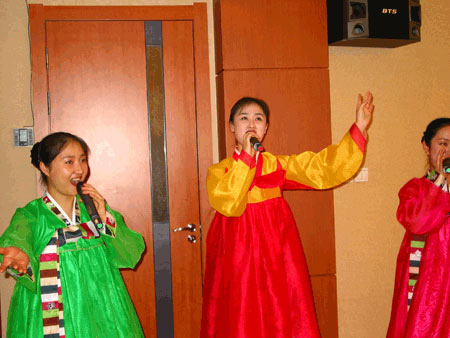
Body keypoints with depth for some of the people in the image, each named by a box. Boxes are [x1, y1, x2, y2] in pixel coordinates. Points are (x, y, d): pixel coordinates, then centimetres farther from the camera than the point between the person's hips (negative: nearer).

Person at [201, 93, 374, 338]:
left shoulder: (277, 164, 8)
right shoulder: (218, 171, 3)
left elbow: (325, 169, -1)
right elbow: (228, 205, -17)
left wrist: (359, 129, -7)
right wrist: (245, 157, -15)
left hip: (275, 253, 2)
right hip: (238, 256, -2)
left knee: (282, 316, -1)